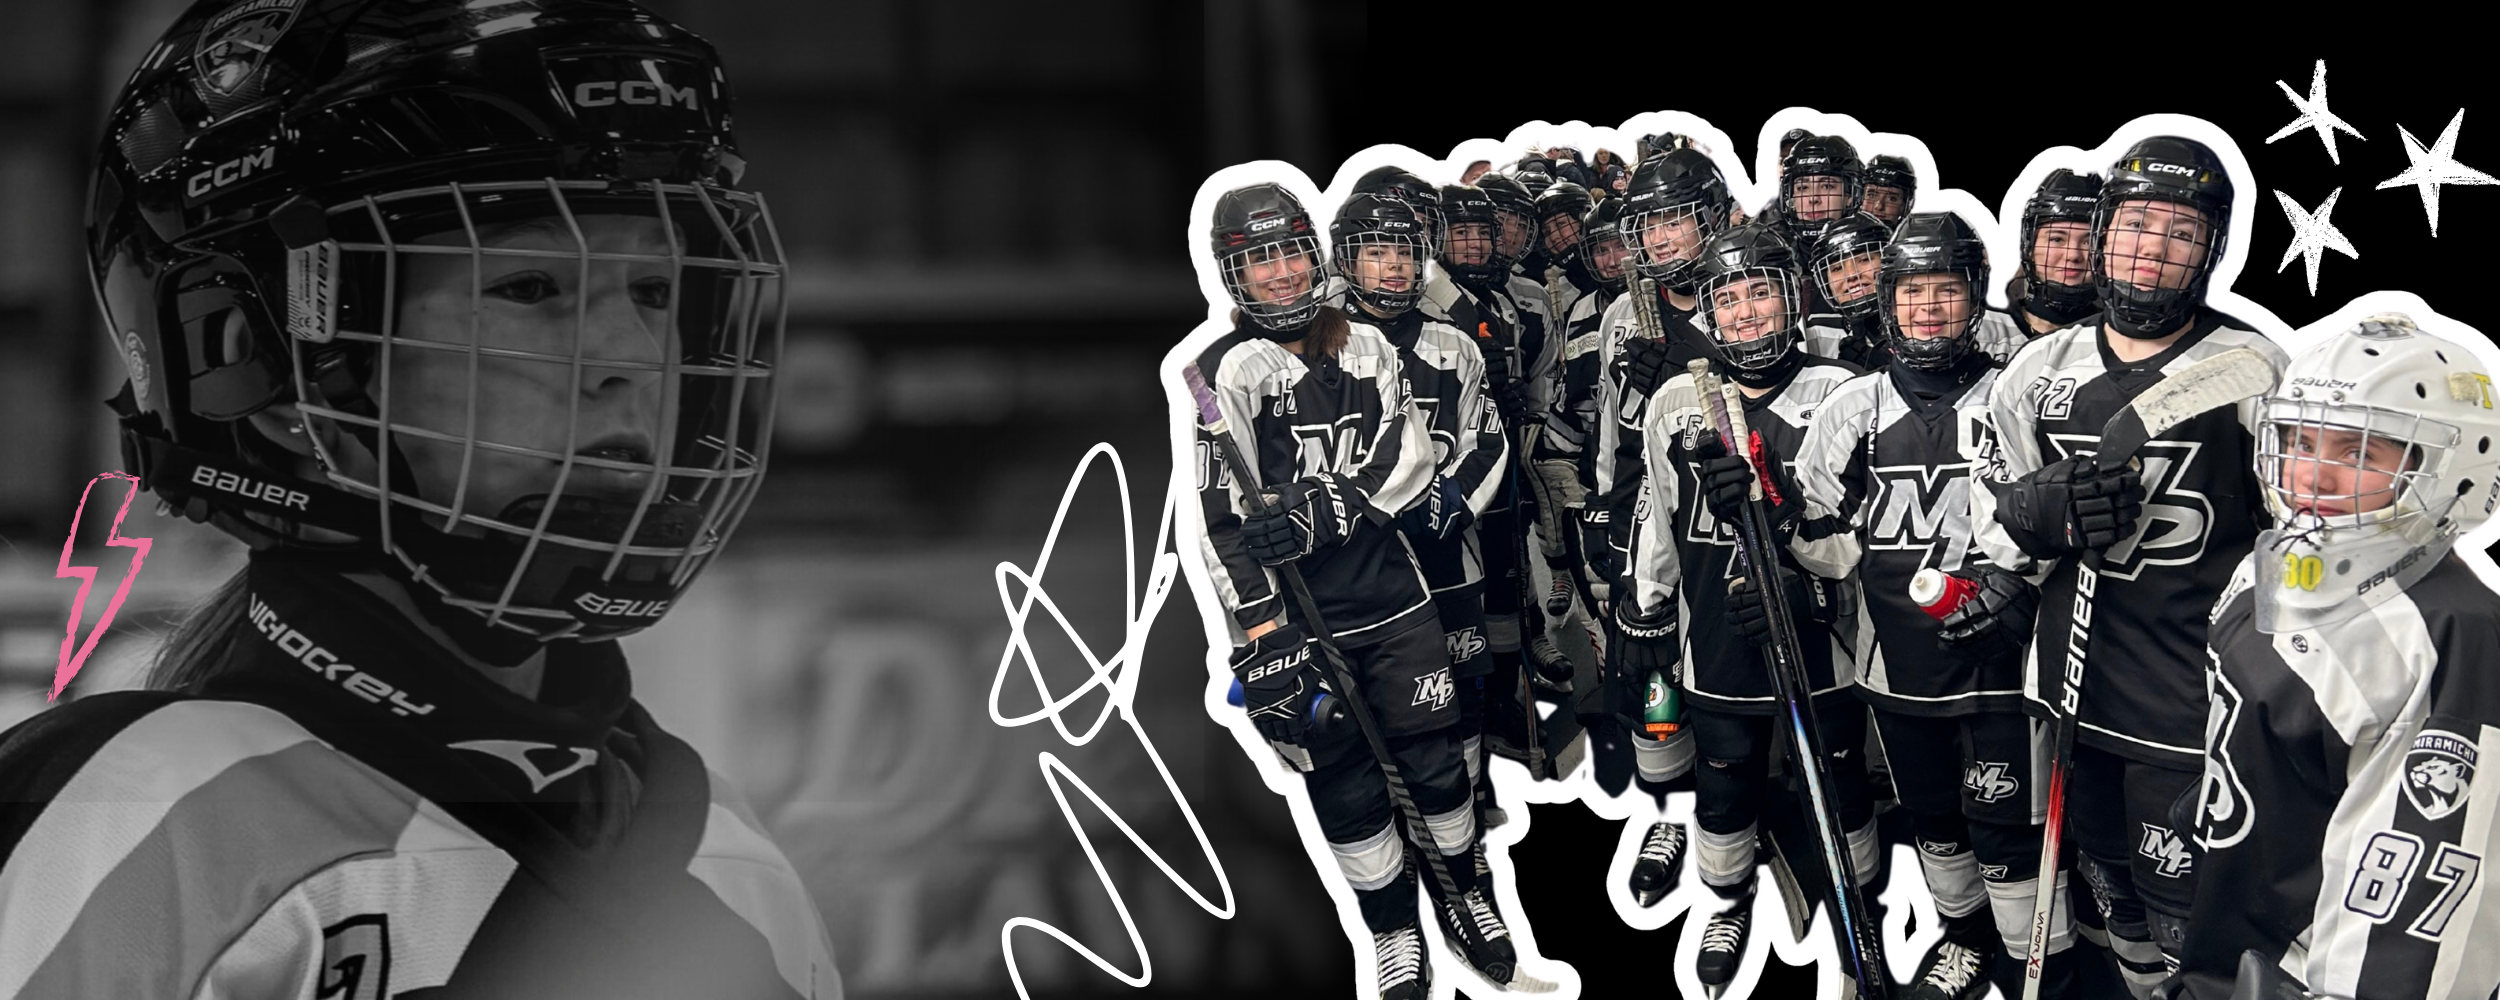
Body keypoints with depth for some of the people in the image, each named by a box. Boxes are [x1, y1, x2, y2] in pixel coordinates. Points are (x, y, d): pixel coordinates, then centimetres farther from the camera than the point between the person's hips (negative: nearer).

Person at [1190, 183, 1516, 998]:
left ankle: (1462, 894, 31)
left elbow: (1410, 457, -4)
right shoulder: (1226, 372, -7)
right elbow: (1221, 514, -13)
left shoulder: (1367, 348, 7)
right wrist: (1261, 631, -20)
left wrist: (1323, 509, -22)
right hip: (1300, 619, -3)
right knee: (1346, 788, 4)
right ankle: (1394, 933, 20)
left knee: (1435, 761, 9)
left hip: (1393, 597, 3)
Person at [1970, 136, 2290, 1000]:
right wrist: (2038, 510, -11)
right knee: (2111, 892, 19)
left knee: (2178, 915, -4)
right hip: (2071, 690, 5)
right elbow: (1993, 521, 13)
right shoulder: (2043, 370, 7)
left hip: (2194, 703, -5)